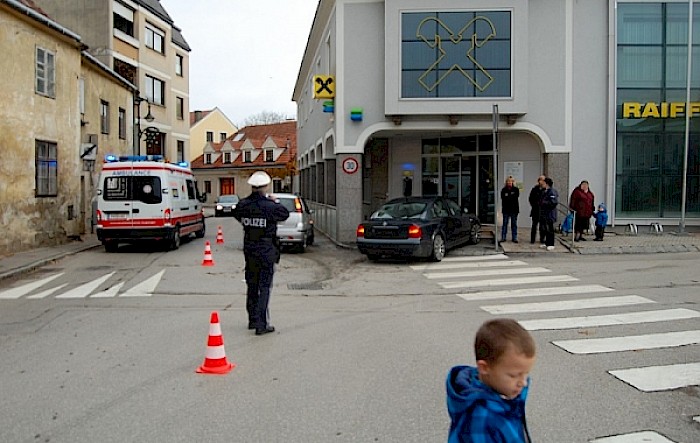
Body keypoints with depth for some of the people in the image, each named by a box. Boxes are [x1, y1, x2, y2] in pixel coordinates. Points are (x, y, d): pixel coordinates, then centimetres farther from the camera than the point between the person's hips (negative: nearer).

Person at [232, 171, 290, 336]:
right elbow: (285, 214, 0)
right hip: (267, 251, -5)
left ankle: (253, 319, 29)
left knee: (252, 286, 17)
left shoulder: (243, 205, -4)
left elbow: (237, 215, 18)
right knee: (264, 287, -1)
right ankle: (262, 324, -2)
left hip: (249, 251, 5)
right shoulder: (269, 206, -18)